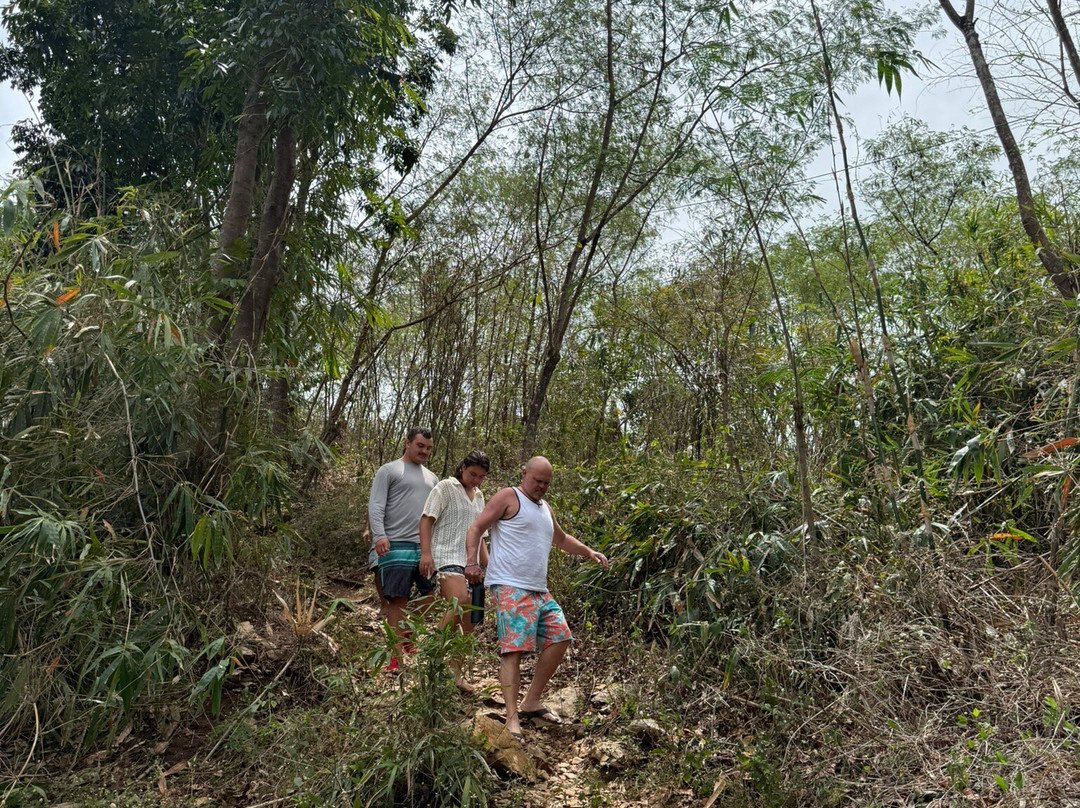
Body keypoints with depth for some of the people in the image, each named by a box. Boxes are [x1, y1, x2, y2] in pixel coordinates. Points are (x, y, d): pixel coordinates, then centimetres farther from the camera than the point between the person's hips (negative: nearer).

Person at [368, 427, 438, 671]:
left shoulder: (431, 478, 23)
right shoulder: (388, 470, 5)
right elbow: (375, 506, -5)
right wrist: (379, 535, -18)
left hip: (427, 546, 6)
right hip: (397, 546, -6)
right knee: (398, 600, -5)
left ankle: (407, 631, 18)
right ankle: (397, 655, 1)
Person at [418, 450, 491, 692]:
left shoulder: (478, 496, 22)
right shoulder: (445, 488, 1)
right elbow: (426, 519, -6)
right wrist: (425, 553, -17)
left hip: (469, 563, 7)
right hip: (446, 557, -7)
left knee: (471, 620, 3)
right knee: (460, 603, -30)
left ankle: (455, 671, 12)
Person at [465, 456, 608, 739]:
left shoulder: (545, 508, 23)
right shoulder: (508, 497, -1)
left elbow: (562, 538, 37)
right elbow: (476, 528, -7)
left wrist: (589, 552, 24)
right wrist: (472, 561, -22)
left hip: (539, 590, 9)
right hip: (509, 588, -8)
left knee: (560, 638, 5)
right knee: (513, 649, -14)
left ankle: (531, 703, 16)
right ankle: (512, 718, -13)